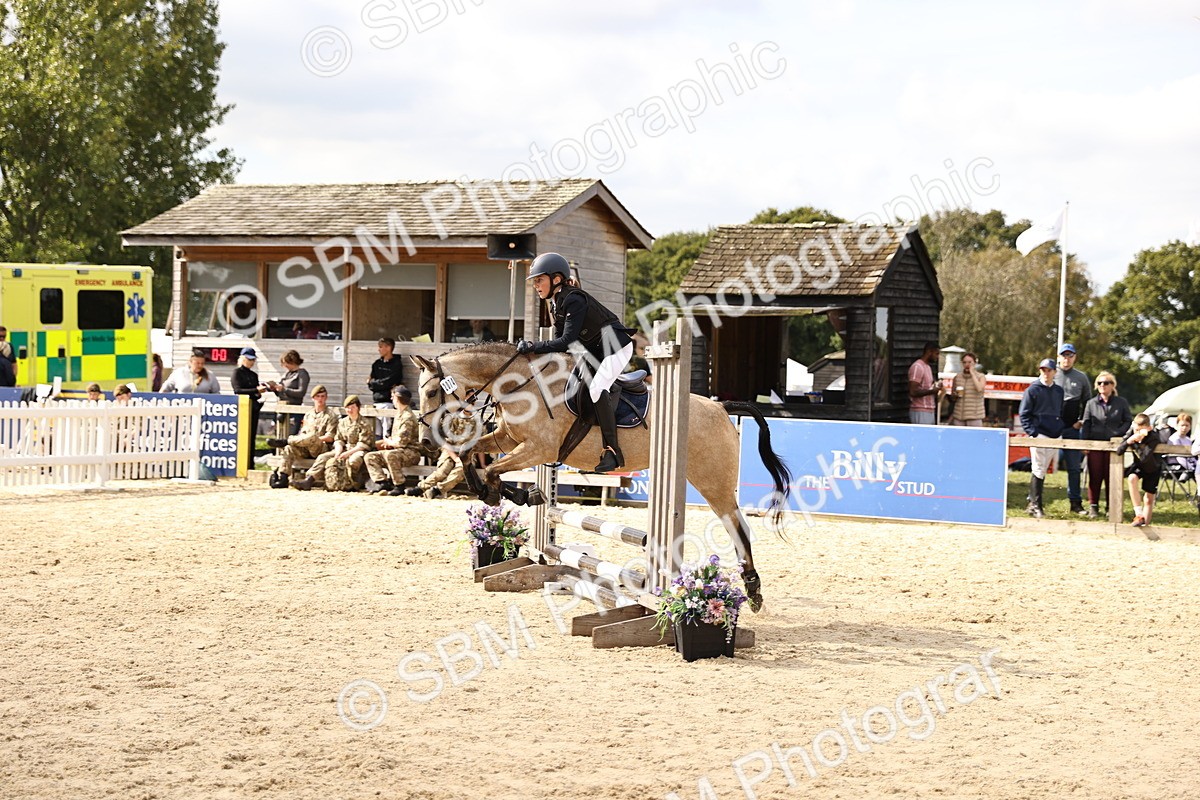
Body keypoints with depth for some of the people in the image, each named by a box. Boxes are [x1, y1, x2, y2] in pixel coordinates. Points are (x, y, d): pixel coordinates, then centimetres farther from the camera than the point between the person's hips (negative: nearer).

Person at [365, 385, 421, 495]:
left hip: (411, 452, -10)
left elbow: (401, 442, -21)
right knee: (370, 456, -1)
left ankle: (399, 486, -28)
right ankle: (384, 484, -13)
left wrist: (388, 442, -3)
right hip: (397, 451, 10)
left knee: (390, 455, -39)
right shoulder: (399, 415, 16)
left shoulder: (408, 417, -15)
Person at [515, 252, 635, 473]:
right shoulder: (558, 303, 5)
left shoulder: (574, 301, -25)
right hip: (592, 350, 11)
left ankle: (612, 450, -25)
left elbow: (567, 341, -30)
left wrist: (534, 347, -30)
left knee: (597, 388, -27)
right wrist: (534, 350, -7)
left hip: (615, 347, -11)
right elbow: (560, 340, 6)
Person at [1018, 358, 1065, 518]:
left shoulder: (1058, 391, 15)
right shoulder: (1033, 390, -2)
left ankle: (1033, 503, 14)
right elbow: (1024, 414, -3)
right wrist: (1032, 433, -13)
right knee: (1039, 470, -10)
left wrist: (1060, 431, 11)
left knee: (1042, 470, 8)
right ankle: (1035, 505, -8)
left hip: (1053, 437, 6)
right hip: (1038, 435, -6)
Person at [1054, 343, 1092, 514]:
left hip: (1072, 429, 2)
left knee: (1074, 467, 5)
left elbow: (1087, 403, 18)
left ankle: (1076, 502, 11)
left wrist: (1081, 421, 5)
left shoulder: (1081, 378, 11)